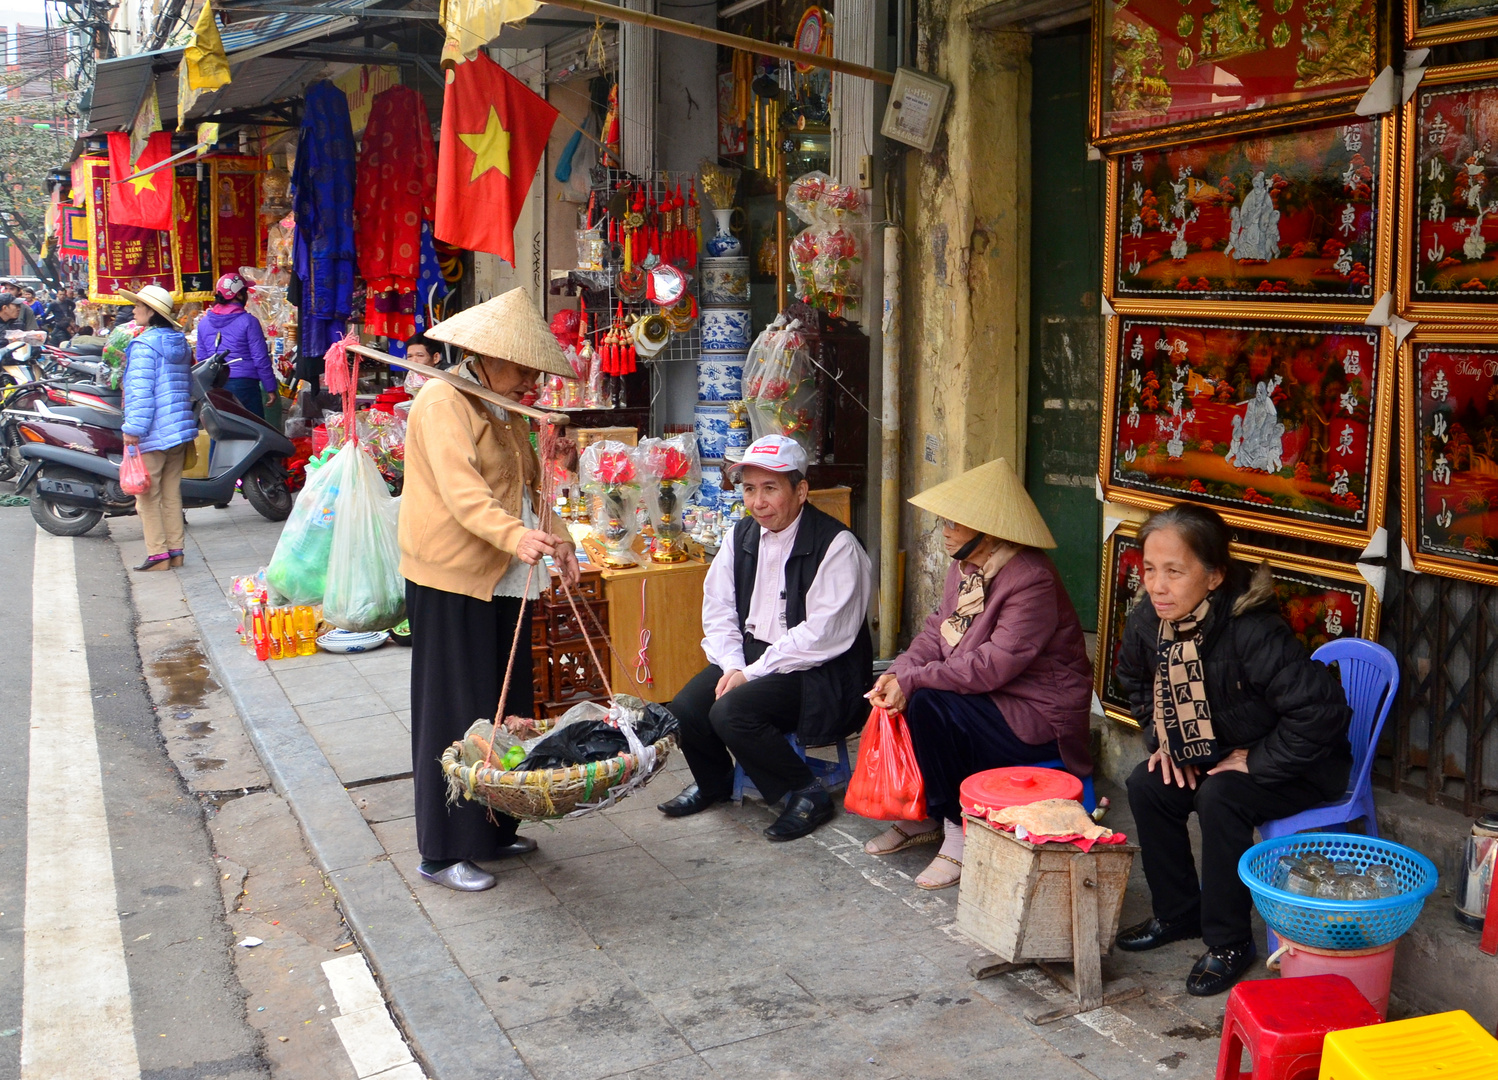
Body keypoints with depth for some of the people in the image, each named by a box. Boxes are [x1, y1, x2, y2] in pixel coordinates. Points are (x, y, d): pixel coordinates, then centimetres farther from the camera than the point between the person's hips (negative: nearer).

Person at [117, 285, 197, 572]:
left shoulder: (144, 344, -13)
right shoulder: (180, 342, 12)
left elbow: (141, 389, -19)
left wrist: (133, 428, -19)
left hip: (153, 432, -8)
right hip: (179, 428, 8)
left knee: (147, 494, 0)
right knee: (171, 492, 12)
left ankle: (158, 553, 0)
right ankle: (175, 550, 15)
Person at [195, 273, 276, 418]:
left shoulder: (204, 323, 8)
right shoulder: (248, 321, -9)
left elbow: (201, 358, 13)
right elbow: (261, 359, -9)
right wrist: (270, 388, -2)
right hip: (244, 384, -5)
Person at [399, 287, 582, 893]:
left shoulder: (506, 413, 20)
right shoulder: (444, 401, -11)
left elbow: (530, 486, 21)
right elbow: (461, 489, -25)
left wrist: (556, 541, 3)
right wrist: (515, 536, -40)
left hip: (503, 581, 9)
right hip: (452, 579, -9)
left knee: (507, 707, 11)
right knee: (457, 713, -5)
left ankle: (493, 832, 22)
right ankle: (443, 853, 4)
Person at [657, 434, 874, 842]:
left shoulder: (836, 545, -14)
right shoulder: (742, 537, 8)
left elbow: (824, 634, -20)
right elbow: (718, 611, 8)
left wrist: (753, 672, -20)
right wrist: (732, 666, -10)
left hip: (817, 671, -7)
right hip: (749, 654, 7)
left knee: (732, 711, -29)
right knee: (685, 709, -14)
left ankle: (807, 794, -7)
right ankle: (713, 781, 19)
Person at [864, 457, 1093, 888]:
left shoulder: (1032, 581, -24)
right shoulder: (966, 566, 5)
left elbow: (993, 666, -29)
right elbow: (936, 632, 6)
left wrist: (913, 681, -26)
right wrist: (898, 673, -13)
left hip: (1037, 720, -9)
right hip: (988, 699, 9)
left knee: (926, 705, -26)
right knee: (894, 695, -4)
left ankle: (960, 833, -12)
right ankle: (918, 816, 9)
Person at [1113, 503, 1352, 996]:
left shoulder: (1253, 631, -35)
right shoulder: (1148, 621, -11)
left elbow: (1322, 708, -36)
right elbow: (1137, 681, 13)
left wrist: (1256, 762, -27)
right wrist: (1161, 741, 1)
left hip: (1298, 766, -7)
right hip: (1217, 753, 8)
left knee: (1220, 798, -29)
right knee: (1147, 785, -7)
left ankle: (1229, 943, -11)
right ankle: (1178, 912, 13)